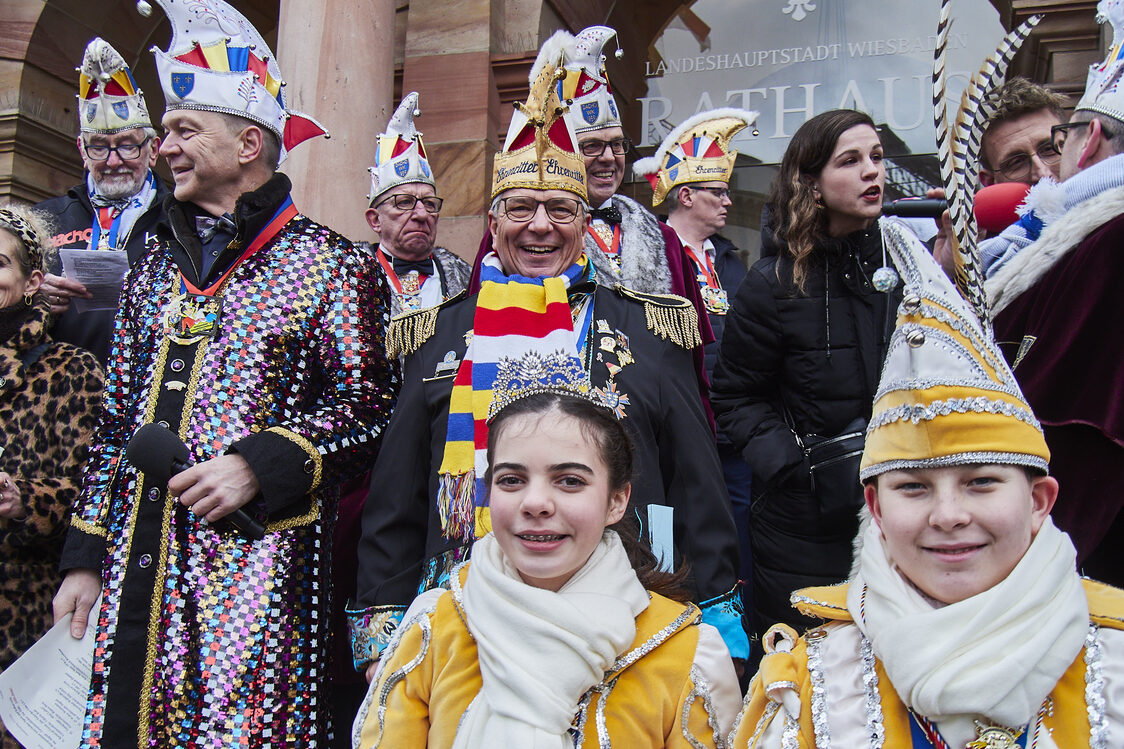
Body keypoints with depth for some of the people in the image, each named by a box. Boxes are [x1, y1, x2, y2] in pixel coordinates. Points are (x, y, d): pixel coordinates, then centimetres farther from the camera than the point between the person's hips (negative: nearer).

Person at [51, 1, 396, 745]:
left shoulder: (331, 266, -3)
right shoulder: (157, 268, 15)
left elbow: (367, 405, -6)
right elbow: (118, 420, 17)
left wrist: (260, 465, -18)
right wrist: (85, 554, 13)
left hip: (257, 566, -6)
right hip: (136, 569, 6)